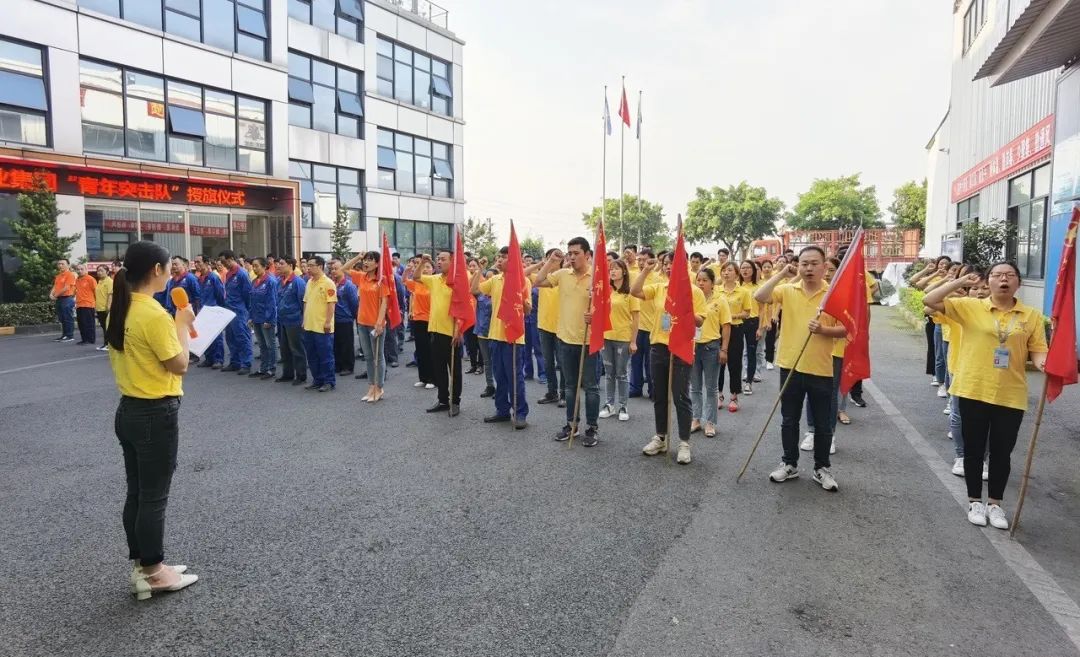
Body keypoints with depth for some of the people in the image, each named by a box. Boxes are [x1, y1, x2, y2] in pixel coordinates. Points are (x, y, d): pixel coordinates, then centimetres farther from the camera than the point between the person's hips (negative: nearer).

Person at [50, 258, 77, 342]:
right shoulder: (58, 276, 18)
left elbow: (66, 288, -15)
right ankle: (64, 335, 19)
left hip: (67, 298, -9)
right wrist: (51, 294, -3)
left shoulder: (70, 274, -8)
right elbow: (55, 286, 16)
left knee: (68, 318, -6)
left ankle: (70, 336, -2)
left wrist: (56, 295, -8)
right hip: (59, 299, 9)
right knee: (61, 319, 12)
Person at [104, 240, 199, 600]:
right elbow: (180, 365, -17)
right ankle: (154, 573, 19)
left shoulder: (120, 309, 6)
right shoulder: (154, 314, -22)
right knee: (154, 497, 5)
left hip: (128, 410, 9)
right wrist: (182, 325, -7)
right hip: (156, 415, -9)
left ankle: (141, 566, 31)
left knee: (136, 493, 17)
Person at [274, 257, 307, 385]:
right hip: (282, 321, 8)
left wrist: (304, 320, -15)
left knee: (297, 350, 1)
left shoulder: (298, 282, -15)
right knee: (285, 350, 15)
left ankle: (301, 376, 10)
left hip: (294, 322, -8)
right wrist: (278, 317, 16)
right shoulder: (281, 281, 9)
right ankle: (287, 374, 27)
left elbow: (303, 302, -15)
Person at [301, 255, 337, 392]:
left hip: (322, 327, -8)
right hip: (309, 326, 8)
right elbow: (306, 302, 18)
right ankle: (317, 380, 24)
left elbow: (331, 304, -15)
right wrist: (304, 320, 15)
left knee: (325, 356, 0)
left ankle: (329, 381, 10)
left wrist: (328, 322, -19)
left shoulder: (328, 283, -11)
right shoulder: (309, 282, 13)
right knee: (312, 356, 13)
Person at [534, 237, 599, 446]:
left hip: (588, 340, -4)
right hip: (566, 338, 5)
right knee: (570, 385, 15)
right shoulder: (562, 274, 4)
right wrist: (551, 261, -2)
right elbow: (538, 282, 5)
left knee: (590, 386, 5)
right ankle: (572, 423, 27)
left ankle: (593, 427, 16)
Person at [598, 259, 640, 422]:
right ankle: (610, 404, 22)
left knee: (622, 373, 5)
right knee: (610, 373, 12)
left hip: (624, 338, -4)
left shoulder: (630, 293, -6)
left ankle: (623, 406, 15)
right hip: (607, 337, 4)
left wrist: (633, 341, -10)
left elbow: (636, 318, -7)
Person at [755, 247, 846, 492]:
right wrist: (781, 273, -12)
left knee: (822, 423, 10)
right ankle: (790, 464, 27)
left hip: (821, 370, -1)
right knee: (789, 420, 13)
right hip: (790, 366, 2)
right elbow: (759, 296, -15)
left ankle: (822, 468, 25)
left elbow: (844, 330, -3)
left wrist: (823, 329, -22)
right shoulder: (787, 290, 1)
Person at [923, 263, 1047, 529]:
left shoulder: (1032, 315, 3)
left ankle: (995, 503, 28)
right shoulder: (970, 306, -2)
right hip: (974, 391, -1)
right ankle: (975, 501, 25)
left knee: (1001, 452, 11)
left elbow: (1038, 351, 1)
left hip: (1011, 396, 1)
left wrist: (1043, 364, -21)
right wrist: (960, 282, -12)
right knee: (974, 449, 10)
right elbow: (929, 301, -10)